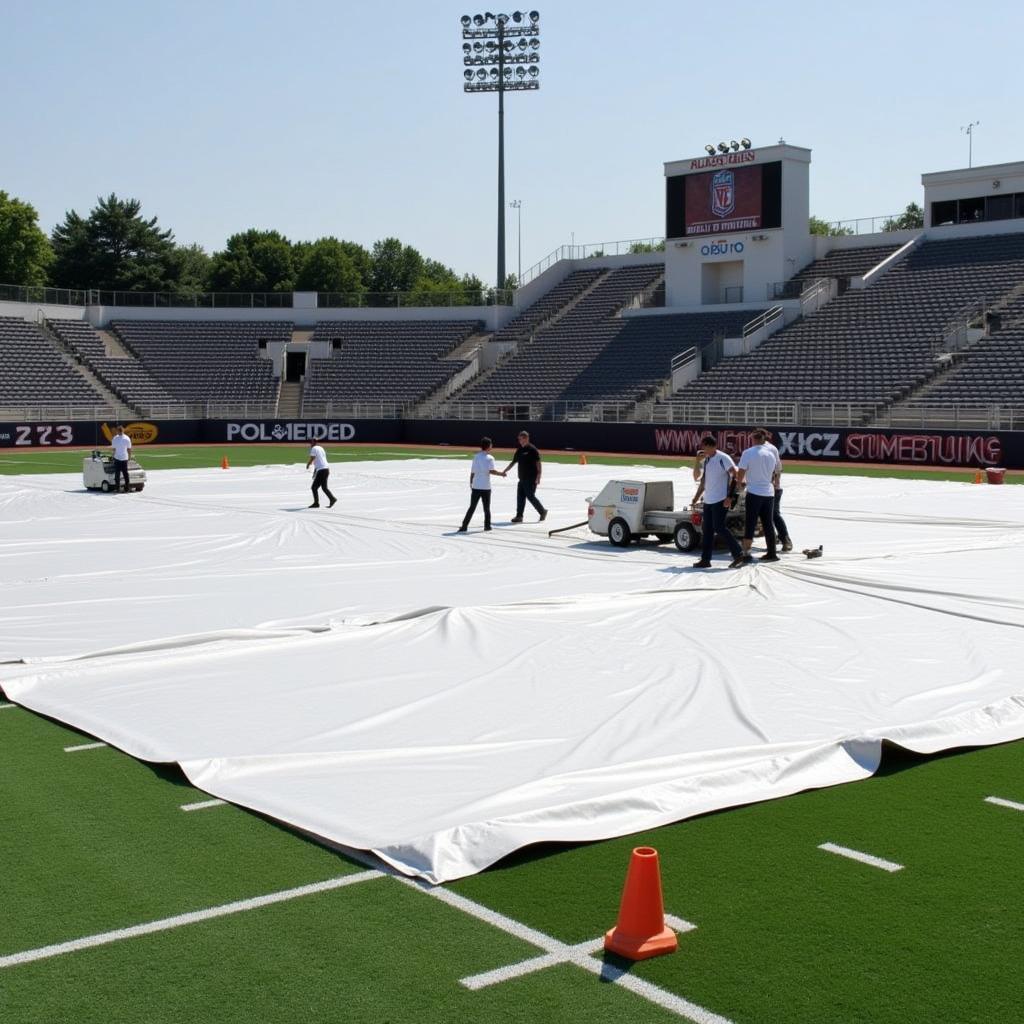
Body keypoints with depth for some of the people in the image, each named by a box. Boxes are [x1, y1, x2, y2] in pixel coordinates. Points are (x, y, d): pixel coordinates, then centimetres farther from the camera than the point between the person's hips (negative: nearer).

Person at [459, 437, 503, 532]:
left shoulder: (476, 456, 7)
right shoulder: (489, 458, -6)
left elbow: (472, 472, 9)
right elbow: (491, 471, -18)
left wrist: (471, 483, 19)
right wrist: (501, 473, -5)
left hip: (475, 486, 3)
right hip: (485, 487, -3)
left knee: (472, 507, 4)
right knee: (486, 508, 11)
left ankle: (464, 526, -2)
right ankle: (487, 525, 14)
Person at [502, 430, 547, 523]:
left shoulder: (532, 449, -10)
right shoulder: (519, 450, 12)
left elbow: (538, 463, -12)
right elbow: (513, 462, 20)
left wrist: (538, 476, -18)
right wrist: (505, 471, 12)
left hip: (531, 479, -8)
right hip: (522, 478, 8)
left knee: (530, 497, -5)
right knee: (520, 497, 6)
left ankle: (543, 511, 10)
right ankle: (519, 516, 10)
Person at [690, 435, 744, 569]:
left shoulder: (723, 458, -11)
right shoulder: (705, 460, 14)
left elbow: (735, 475, -16)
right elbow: (697, 477, 20)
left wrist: (730, 496, -19)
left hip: (720, 500, -8)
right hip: (708, 501, 8)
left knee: (719, 528, -12)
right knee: (707, 530, 7)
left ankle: (738, 553, -4)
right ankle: (705, 559, 10)